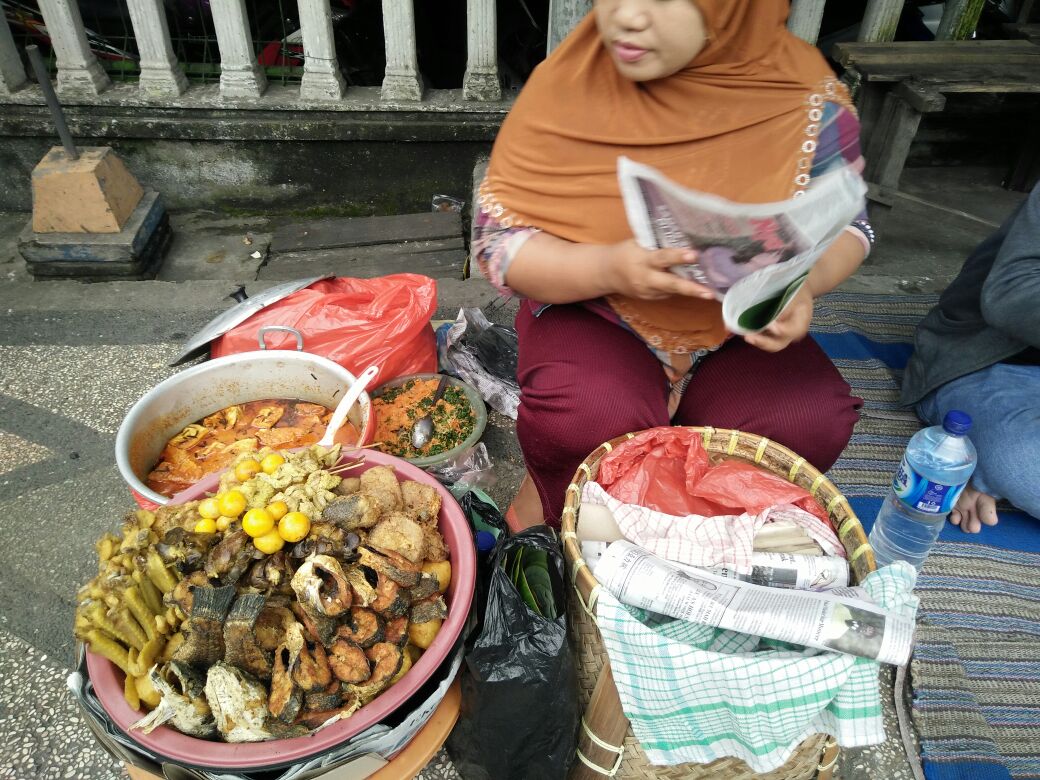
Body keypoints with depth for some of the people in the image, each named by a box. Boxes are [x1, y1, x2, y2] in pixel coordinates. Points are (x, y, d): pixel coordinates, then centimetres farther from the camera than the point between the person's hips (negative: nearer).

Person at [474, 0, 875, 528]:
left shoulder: (803, 94, -10)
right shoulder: (565, 85, -13)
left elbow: (844, 223, 2)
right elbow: (497, 240, -12)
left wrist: (803, 279, -22)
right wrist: (607, 267, -32)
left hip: (739, 330, 3)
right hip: (592, 310, -2)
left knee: (810, 426, -23)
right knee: (590, 423, -32)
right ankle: (551, 489, 5)